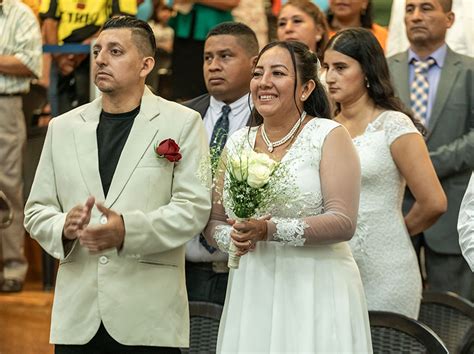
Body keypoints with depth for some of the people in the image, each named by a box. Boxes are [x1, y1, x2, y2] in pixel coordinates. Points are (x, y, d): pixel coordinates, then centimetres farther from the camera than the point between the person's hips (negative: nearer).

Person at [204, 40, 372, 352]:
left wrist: (269, 230, -19)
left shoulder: (329, 136, -3)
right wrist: (233, 236, -9)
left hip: (316, 292, -4)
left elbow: (344, 222, -12)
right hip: (251, 294, 4)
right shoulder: (237, 143, 11)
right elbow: (214, 222, 15)